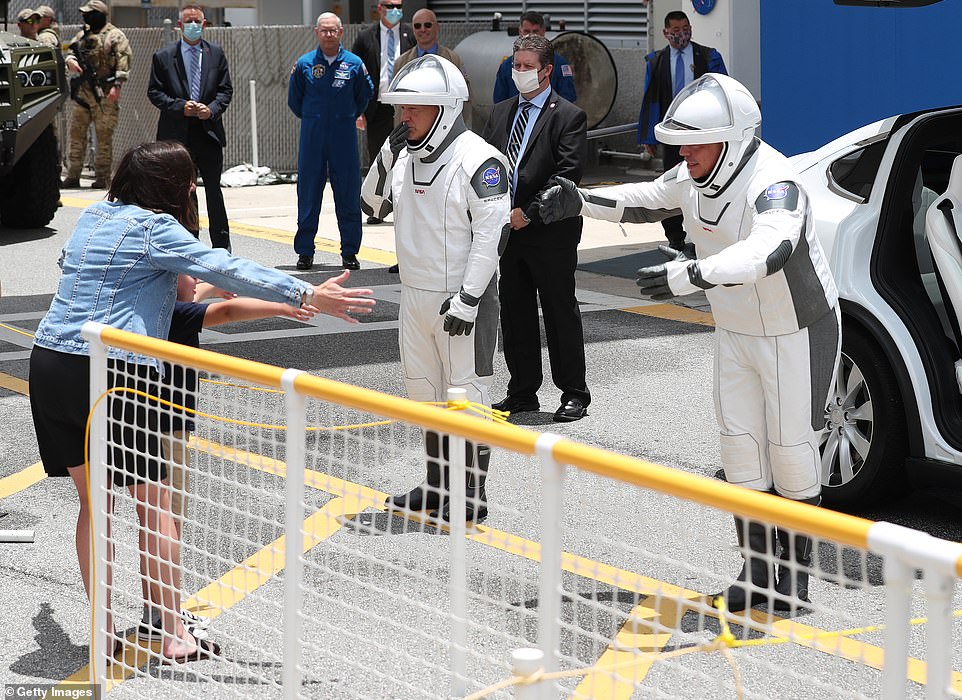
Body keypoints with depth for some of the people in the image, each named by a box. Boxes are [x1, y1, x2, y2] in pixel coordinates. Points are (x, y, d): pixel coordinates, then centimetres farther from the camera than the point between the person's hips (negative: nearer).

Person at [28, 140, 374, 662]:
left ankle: (103, 633, 15)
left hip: (49, 364, 7)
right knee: (154, 501, 5)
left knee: (93, 500, 14)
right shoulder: (154, 228, -5)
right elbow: (227, 270, -11)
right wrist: (307, 295, -10)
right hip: (111, 372, -7)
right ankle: (175, 637, 9)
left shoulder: (94, 216, 18)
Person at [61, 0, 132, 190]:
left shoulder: (115, 36, -5)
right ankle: (72, 176, 11)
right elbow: (70, 51, 20)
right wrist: (70, 59, -5)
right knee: (76, 132, 6)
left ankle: (102, 178, 3)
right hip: (82, 91, 7)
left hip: (105, 95, -7)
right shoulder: (82, 35, 15)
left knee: (104, 136, -2)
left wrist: (117, 85, -21)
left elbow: (123, 62, -12)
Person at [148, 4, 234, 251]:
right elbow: (154, 92, 1)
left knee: (213, 189, 2)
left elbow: (225, 90, 7)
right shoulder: (163, 57, 3)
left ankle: (222, 246, 8)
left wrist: (212, 109, -11)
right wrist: (180, 106, -13)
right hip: (176, 133, -1)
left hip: (209, 131, 1)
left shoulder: (216, 54, 8)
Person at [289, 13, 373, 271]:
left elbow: (364, 96, 16)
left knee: (348, 195, 1)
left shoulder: (354, 64, 0)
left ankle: (350, 252, 9)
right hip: (312, 137, 0)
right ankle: (305, 252, 9)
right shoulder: (304, 64, 1)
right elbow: (294, 100, 13)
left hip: (344, 136, 0)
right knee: (308, 194, 2)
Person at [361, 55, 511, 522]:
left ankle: (472, 497, 7)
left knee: (465, 396, -2)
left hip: (462, 298, -8)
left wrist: (468, 299, -21)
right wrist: (386, 160, 0)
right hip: (415, 295, 8)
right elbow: (373, 205, 17)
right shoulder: (405, 154, 7)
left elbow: (492, 234, -19)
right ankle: (436, 487, 29)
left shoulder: (477, 159, -17)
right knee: (425, 392, 16)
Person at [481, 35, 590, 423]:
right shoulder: (500, 113, 14)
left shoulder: (569, 117, -6)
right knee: (515, 315, 10)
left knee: (561, 314, 0)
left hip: (550, 232, -6)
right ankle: (522, 391, 19)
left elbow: (567, 176, -13)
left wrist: (528, 214, -16)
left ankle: (574, 394, 8)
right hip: (507, 229, 6)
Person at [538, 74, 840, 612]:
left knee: (792, 450, 1)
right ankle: (757, 568, 21)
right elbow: (645, 201, 15)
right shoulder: (694, 176, -5)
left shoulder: (775, 184, -31)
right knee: (741, 446, 9)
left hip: (797, 336, -8)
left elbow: (768, 251, -51)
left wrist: (693, 274, -63)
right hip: (737, 335, 8)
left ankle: (796, 571, 17)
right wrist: (580, 201, 0)